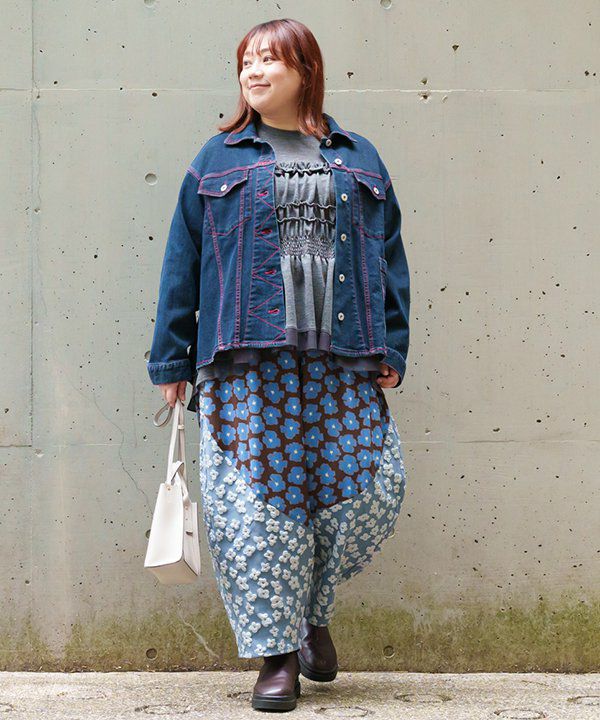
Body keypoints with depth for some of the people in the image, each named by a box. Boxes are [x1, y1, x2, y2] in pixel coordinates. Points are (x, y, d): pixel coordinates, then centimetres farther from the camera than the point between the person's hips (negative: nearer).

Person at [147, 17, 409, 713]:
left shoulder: (358, 160, 15)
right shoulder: (219, 160, 12)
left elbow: (389, 258, 13)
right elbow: (182, 261, 10)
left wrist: (391, 349, 3)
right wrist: (172, 360, 4)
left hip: (343, 367, 1)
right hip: (245, 368, -1)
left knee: (369, 490, -4)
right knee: (254, 506, -5)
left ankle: (313, 611, 21)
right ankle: (277, 652, 7)